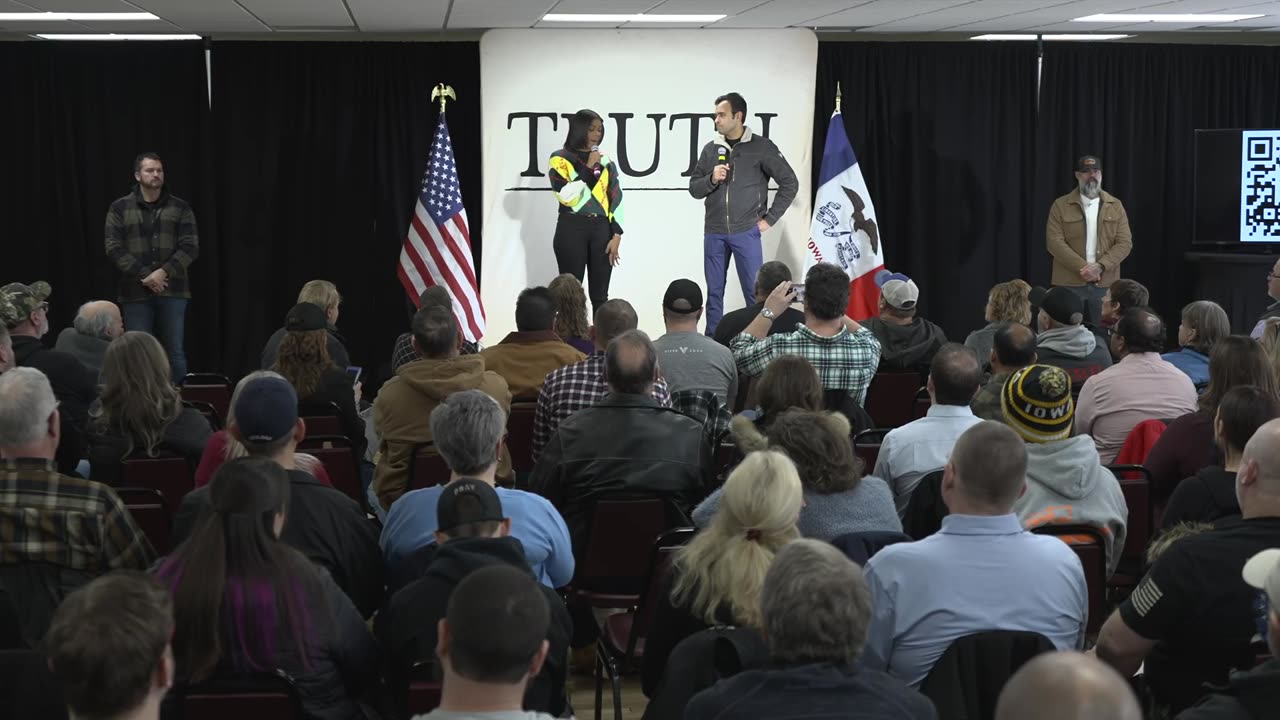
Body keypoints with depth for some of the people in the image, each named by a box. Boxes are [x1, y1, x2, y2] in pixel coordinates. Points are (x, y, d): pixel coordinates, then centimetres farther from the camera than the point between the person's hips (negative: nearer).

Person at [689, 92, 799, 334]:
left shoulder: (761, 147, -2)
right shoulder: (711, 149, 8)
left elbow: (790, 183, 0)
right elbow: (694, 188, 12)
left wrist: (769, 219, -3)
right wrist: (711, 180, -9)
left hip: (746, 232, -3)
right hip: (714, 233, 3)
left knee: (754, 292, -2)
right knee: (714, 292, 9)